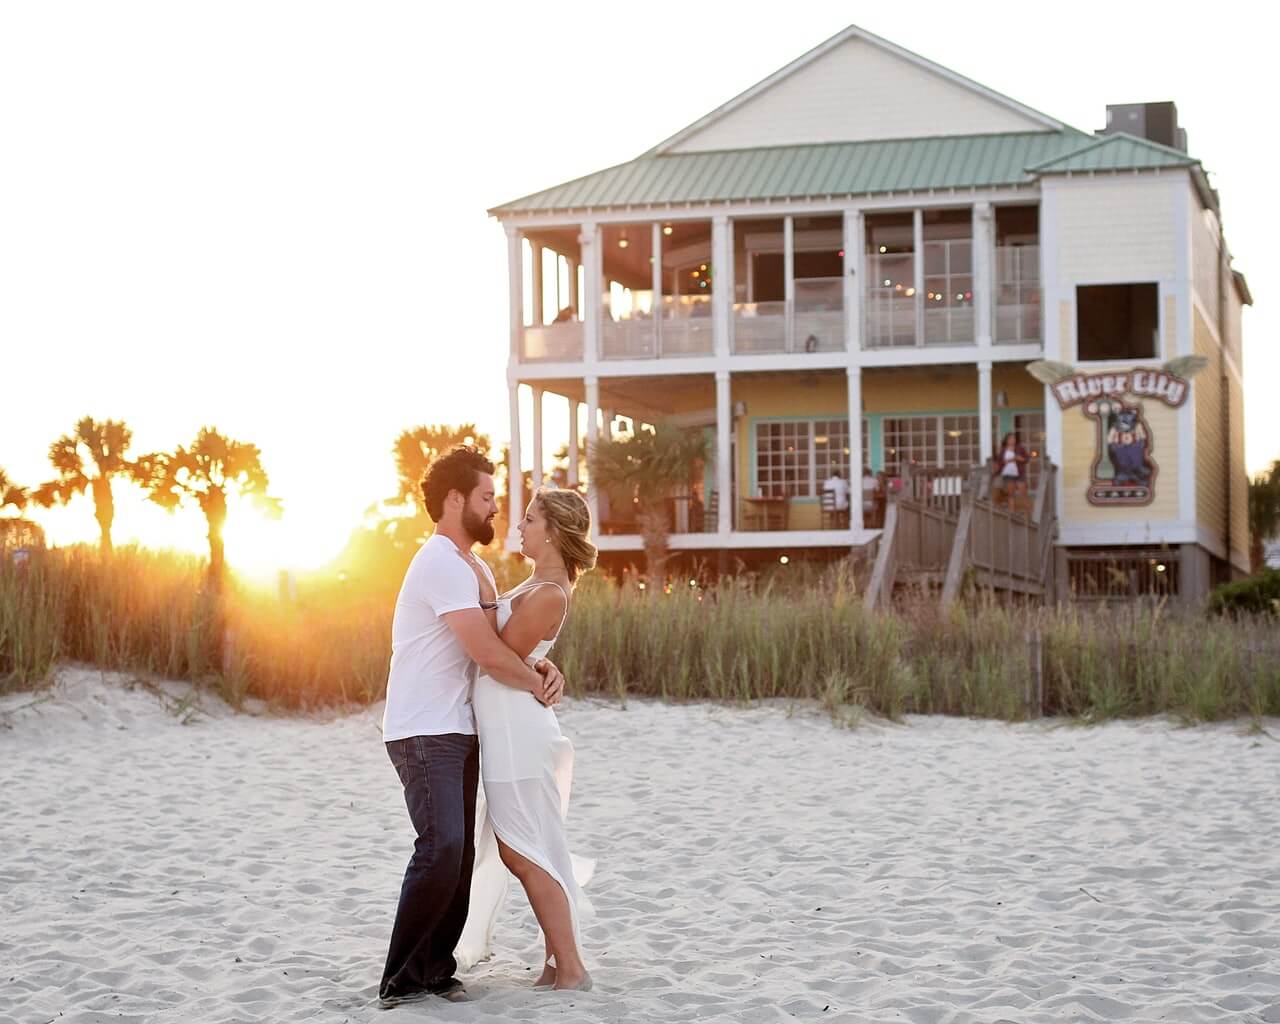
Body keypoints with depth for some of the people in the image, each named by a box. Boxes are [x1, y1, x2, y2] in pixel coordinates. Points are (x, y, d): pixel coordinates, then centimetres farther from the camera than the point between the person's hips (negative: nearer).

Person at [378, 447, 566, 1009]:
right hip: (424, 735, -10)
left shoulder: (471, 566, 18)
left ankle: (435, 969, 11)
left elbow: (506, 641, 23)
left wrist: (541, 666, 1)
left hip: (457, 732, 10)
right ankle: (401, 980, -13)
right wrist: (539, 685, -4)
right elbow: (489, 655, -20)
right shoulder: (442, 564, -16)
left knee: (460, 854, 6)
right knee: (442, 849, -19)